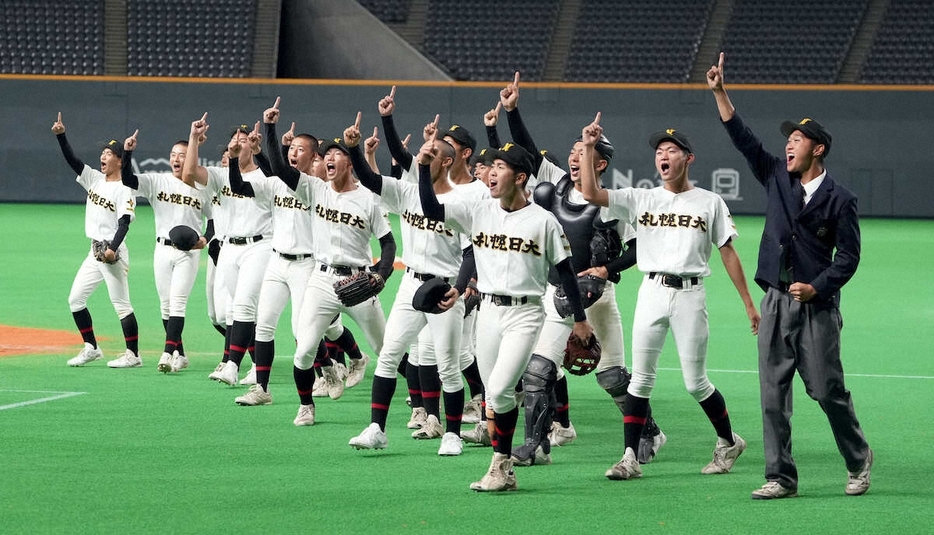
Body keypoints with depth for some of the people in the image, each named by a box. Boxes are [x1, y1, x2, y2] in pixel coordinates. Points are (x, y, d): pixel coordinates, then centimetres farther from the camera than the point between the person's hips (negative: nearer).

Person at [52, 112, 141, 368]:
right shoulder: (94, 179, 11)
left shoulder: (124, 190, -11)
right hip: (95, 252, 8)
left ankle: (133, 355, 0)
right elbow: (72, 160, 4)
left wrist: (112, 249, -31)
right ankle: (91, 348, 17)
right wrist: (61, 135, -10)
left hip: (113, 254, -8)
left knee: (121, 304, -5)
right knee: (75, 299, 8)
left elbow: (124, 223, -18)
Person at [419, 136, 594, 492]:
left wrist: (580, 319, 2)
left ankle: (500, 465, -3)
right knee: (494, 393, 7)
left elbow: (564, 270, 0)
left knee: (499, 389, -19)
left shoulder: (543, 221, -6)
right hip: (488, 311, 5)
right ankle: (505, 473, 14)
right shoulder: (478, 212, 5)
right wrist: (424, 167, -13)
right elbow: (431, 210, -2)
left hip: (524, 313, -5)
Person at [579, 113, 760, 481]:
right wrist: (588, 148, -13)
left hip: (690, 294, -2)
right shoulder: (641, 199, 8)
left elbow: (728, 253, 6)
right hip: (651, 292, 2)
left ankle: (728, 442, 23)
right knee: (640, 378, -1)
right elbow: (591, 194, -3)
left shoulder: (709, 203, 5)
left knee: (695, 382, 1)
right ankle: (630, 458, 1)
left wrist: (748, 304, 3)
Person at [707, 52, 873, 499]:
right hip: (776, 304, 5)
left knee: (828, 391, -1)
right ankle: (780, 479, 4)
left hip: (817, 307, -5)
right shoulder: (777, 178, 10)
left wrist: (818, 286, -17)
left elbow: (848, 256, -4)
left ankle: (858, 460, 21)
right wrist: (720, 93, -1)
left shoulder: (839, 200, -3)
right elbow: (744, 139, 6)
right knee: (773, 395, 1)